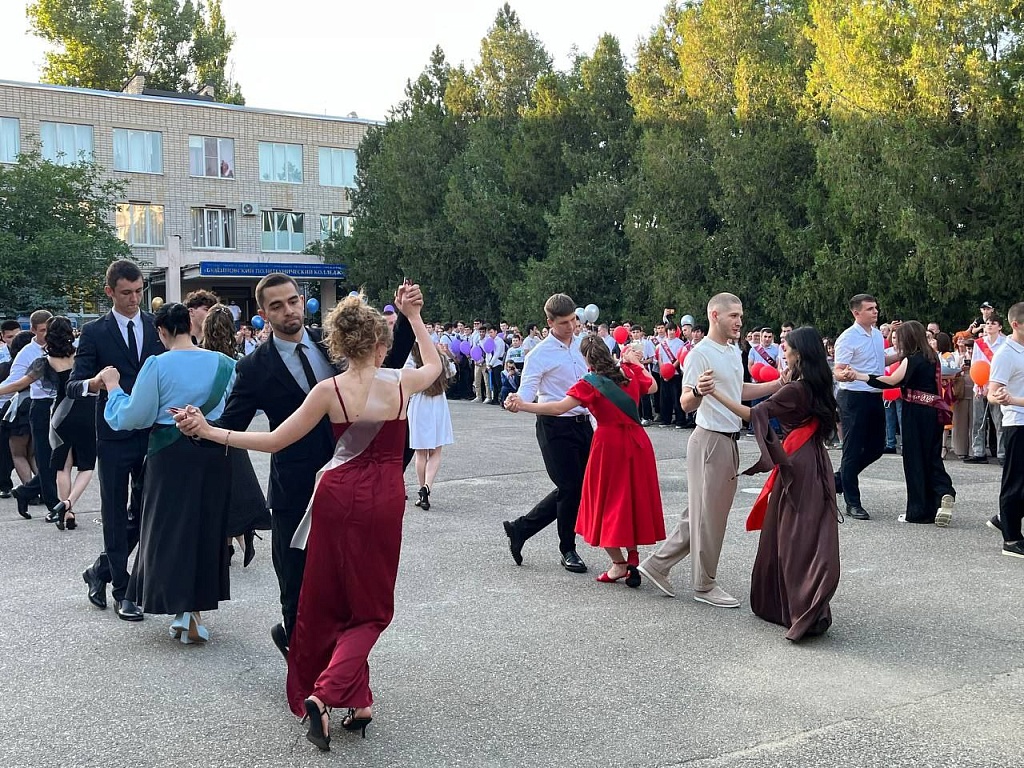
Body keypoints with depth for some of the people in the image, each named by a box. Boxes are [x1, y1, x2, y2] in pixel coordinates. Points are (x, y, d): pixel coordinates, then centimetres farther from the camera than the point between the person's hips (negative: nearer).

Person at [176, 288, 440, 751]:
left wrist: (210, 431, 1)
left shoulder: (330, 390, -8)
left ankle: (357, 700, 24)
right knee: (370, 609, 10)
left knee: (330, 603, 17)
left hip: (339, 495, 0)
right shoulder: (402, 382, -7)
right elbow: (434, 365, 18)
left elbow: (275, 440, -5)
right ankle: (325, 693, -10)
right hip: (385, 501, 0)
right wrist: (414, 317, 23)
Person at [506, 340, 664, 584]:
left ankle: (618, 564, 8)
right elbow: (652, 386, 24)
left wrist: (522, 406, -22)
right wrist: (636, 363, 33)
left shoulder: (590, 384, -11)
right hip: (637, 442, 5)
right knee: (634, 498, 15)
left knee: (608, 501, 7)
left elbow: (559, 408, -21)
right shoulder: (629, 372, 4)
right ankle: (633, 559, 15)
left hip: (609, 443, -5)